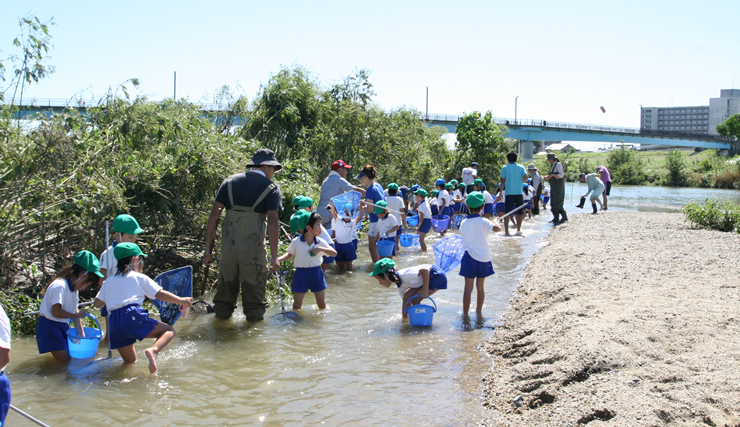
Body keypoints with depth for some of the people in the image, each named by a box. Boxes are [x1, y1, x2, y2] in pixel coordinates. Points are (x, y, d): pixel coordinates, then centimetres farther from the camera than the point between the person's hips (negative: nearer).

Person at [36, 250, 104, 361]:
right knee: (65, 358, -9)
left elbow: (75, 310, 7)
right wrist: (77, 315, -16)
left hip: (63, 326, 9)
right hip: (50, 326, -9)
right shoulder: (60, 286, -23)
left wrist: (81, 333, 5)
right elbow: (56, 312, -27)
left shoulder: (74, 287, 6)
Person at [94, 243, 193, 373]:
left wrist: (103, 287, 39)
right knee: (170, 330, -3)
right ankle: (153, 350, -30)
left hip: (114, 323, 6)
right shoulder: (139, 278, 10)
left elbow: (98, 303, 20)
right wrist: (181, 300, 10)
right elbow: (160, 294, 4)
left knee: (130, 361, 22)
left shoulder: (108, 281, 22)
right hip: (133, 316, -5)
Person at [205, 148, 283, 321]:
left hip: (228, 245, 4)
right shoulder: (270, 188, -1)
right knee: (254, 286, 9)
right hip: (253, 248, -3)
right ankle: (254, 316, 17)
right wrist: (274, 256, -9)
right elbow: (273, 223, -10)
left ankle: (222, 313, 29)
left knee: (226, 282, 17)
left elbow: (214, 215, 3)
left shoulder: (229, 182, 9)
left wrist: (208, 246, 6)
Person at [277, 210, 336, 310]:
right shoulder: (296, 242, -8)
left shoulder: (320, 242, -2)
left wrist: (320, 249, -20)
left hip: (316, 273, 2)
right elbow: (290, 255, 7)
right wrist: (278, 259, -10)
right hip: (301, 273, -2)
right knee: (297, 305, 2)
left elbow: (334, 253, -6)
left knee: (322, 303, 8)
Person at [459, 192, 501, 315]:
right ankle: (478, 311, 22)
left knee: (468, 287, 2)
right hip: (483, 258, -1)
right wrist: (495, 221, 0)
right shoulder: (483, 222, -11)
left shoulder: (463, 223, -2)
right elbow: (497, 228, -21)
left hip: (469, 257, 1)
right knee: (480, 287, 12)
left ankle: (465, 313, 2)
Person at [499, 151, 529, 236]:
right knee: (520, 212, 16)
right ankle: (518, 230, 18)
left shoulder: (505, 168, 3)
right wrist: (521, 181, 11)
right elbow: (526, 176, -9)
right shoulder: (521, 167, 6)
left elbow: (502, 181, -1)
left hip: (509, 193, -1)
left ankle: (506, 231, -14)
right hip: (519, 193, 1)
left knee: (507, 213, -2)